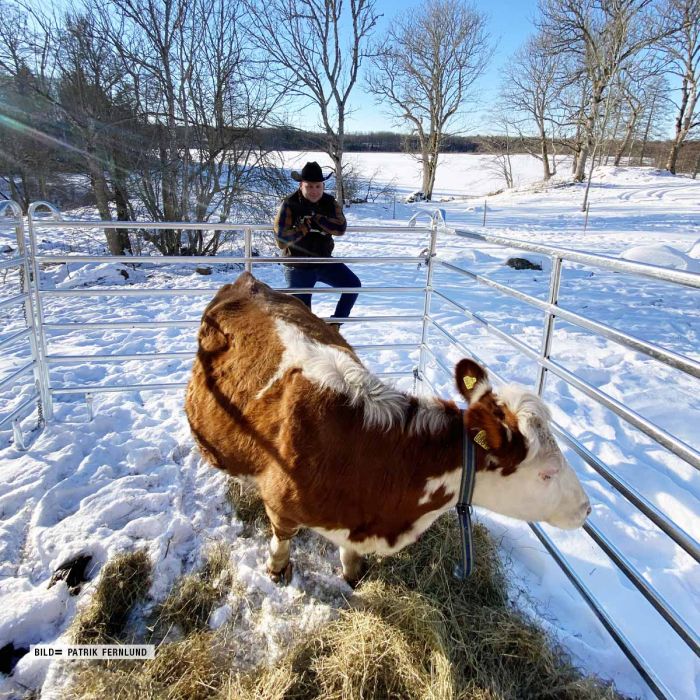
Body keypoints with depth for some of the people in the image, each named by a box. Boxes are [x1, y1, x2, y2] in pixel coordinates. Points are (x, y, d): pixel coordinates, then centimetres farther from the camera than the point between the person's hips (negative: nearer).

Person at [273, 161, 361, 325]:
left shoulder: (330, 203, -2)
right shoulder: (290, 204, -12)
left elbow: (340, 228, -20)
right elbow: (281, 236, -22)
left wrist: (315, 218, -24)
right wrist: (306, 227, -21)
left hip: (324, 262, 4)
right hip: (298, 268, -3)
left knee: (353, 284, -6)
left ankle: (335, 324, 8)